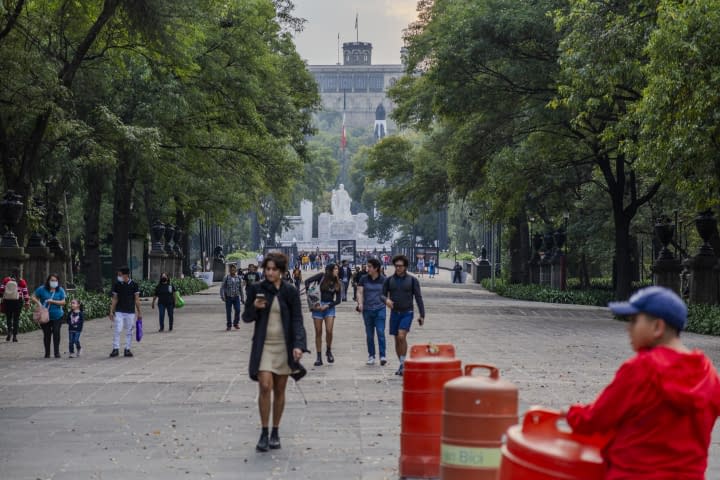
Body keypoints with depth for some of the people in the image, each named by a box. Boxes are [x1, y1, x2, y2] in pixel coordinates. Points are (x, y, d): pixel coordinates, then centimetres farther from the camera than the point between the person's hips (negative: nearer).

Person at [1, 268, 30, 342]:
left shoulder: (6, 280, 1)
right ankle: (14, 336, 5)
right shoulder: (22, 281, -3)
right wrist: (27, 302, 4)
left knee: (8, 317, 14)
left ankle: (10, 330, -11)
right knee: (16, 318, 6)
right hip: (18, 302, -1)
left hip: (7, 301, 1)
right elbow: (25, 292, -2)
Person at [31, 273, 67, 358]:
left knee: (56, 333, -8)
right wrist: (38, 303, -15)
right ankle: (47, 353, 16)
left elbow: (63, 302, -6)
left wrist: (53, 301, -19)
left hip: (57, 316, 0)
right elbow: (34, 297, 3)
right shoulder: (42, 289, -2)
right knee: (47, 334, 5)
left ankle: (57, 352, 2)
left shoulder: (60, 290, -1)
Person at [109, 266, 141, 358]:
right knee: (117, 330, -7)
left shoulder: (134, 284, -4)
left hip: (130, 312, 0)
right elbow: (115, 299, 5)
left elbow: (137, 299, 1)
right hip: (119, 311, 0)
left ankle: (127, 350, 12)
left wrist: (139, 312, 1)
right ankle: (115, 349, -1)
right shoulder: (116, 284, 0)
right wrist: (111, 311, 0)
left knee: (129, 332, 5)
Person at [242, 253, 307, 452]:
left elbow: (297, 320, -2)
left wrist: (298, 345, -15)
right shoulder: (257, 289, 1)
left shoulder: (290, 291, -1)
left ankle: (275, 432, 18)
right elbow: (246, 318, 7)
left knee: (279, 390, 6)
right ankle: (264, 432, -5)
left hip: (284, 346, 1)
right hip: (264, 345, -1)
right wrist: (254, 307, -15)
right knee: (265, 386, -14)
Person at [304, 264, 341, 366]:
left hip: (329, 307, 2)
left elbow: (338, 300, 4)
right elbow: (307, 281, -9)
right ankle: (319, 357, 7)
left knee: (329, 331, -10)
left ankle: (329, 351, 16)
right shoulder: (322, 276, -3)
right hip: (317, 306, -2)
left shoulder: (337, 283, 5)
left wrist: (327, 306, -9)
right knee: (318, 332, 1)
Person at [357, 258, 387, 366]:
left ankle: (382, 356, -11)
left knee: (380, 332, -12)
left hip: (380, 309, -2)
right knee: (369, 334, 7)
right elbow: (359, 292, -3)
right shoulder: (363, 279, 2)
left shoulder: (383, 280, 0)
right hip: (367, 310, 2)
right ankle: (371, 356, 18)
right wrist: (360, 303, -18)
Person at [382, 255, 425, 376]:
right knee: (397, 340, 8)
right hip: (394, 313, 3)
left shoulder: (412, 280, -3)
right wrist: (386, 300, -20)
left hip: (407, 313, -3)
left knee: (401, 336, -21)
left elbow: (418, 298, -2)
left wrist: (422, 315, -7)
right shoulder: (389, 280, 3)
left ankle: (403, 363, -12)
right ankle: (402, 365, 20)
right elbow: (383, 294, 4)